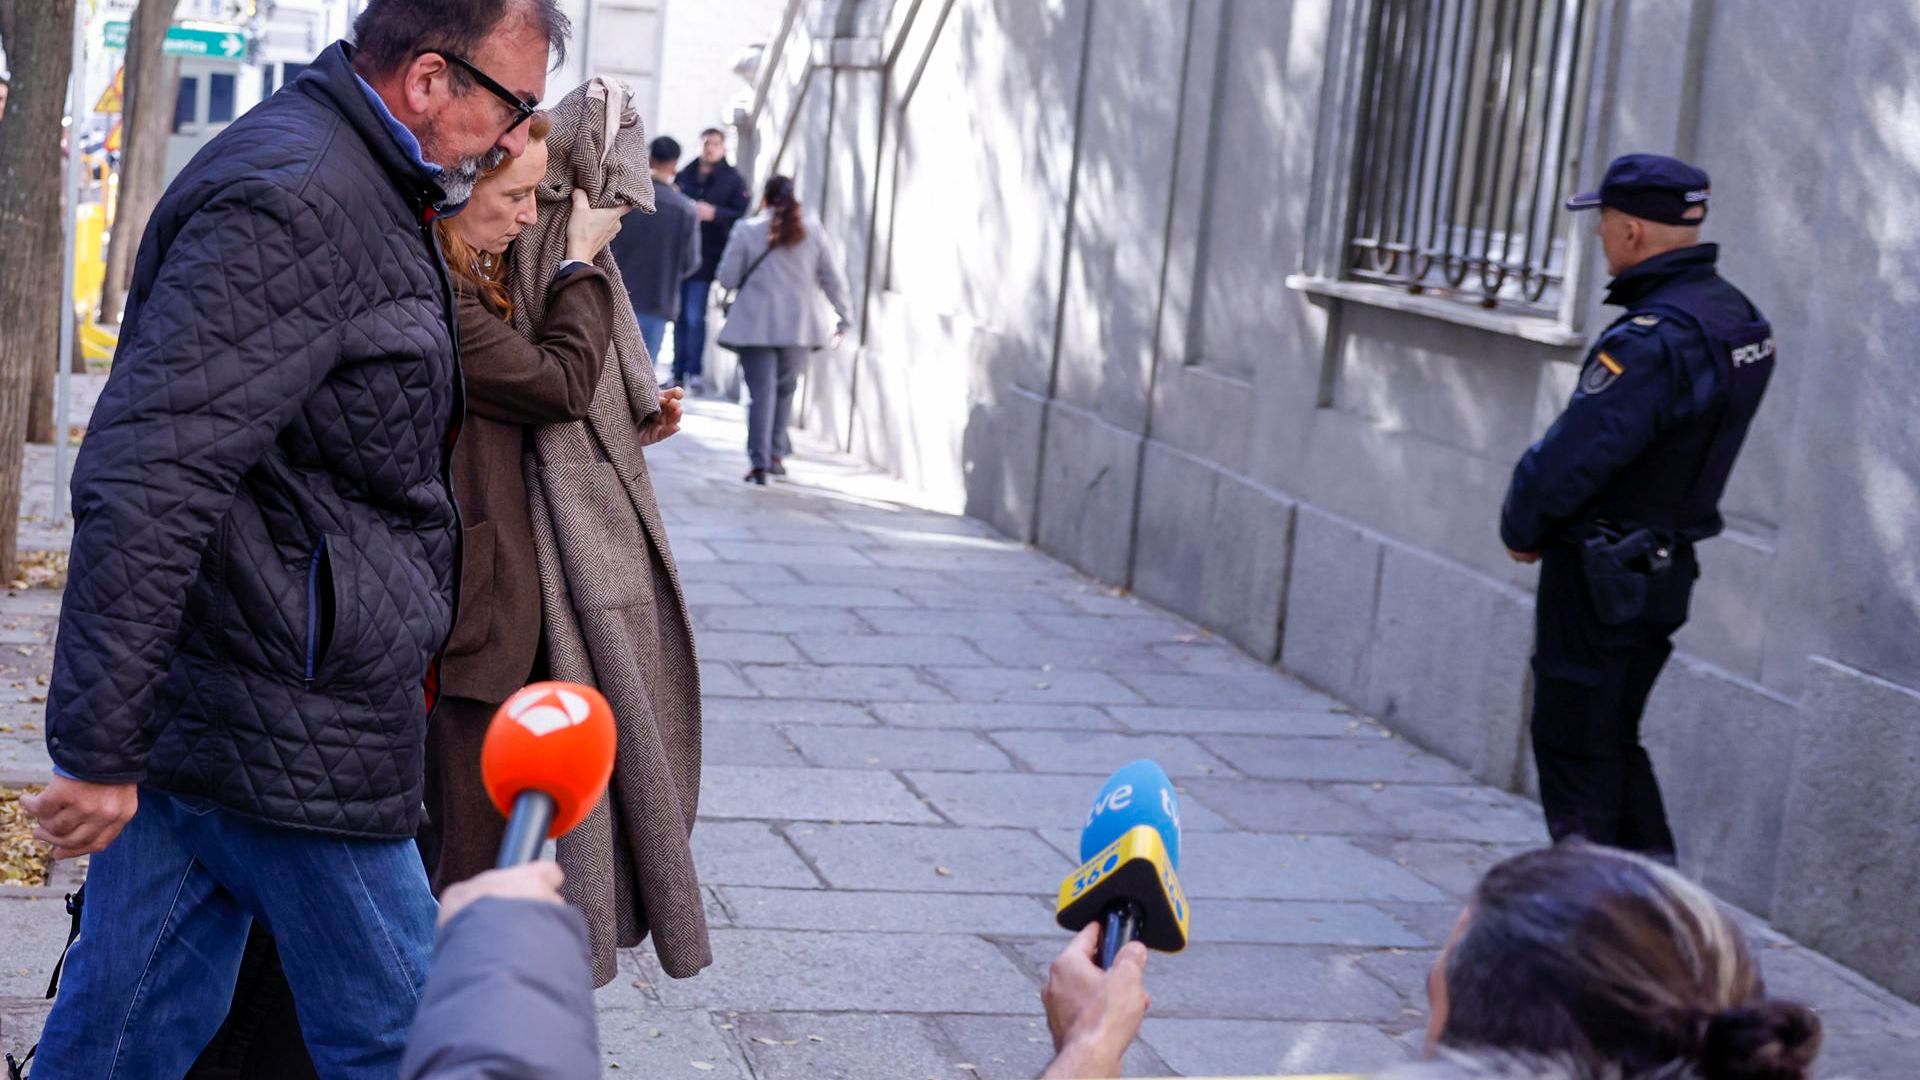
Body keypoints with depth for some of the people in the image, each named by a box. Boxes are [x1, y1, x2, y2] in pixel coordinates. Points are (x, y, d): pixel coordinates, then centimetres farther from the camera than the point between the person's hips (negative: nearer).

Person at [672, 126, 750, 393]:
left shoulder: (733, 180, 2)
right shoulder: (685, 175, 12)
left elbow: (742, 215, -7)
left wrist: (714, 213, -21)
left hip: (706, 258, -4)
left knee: (695, 317, -8)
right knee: (680, 316, 6)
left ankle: (694, 373, -3)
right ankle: (678, 372, 10)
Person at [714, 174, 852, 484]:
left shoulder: (747, 230, -1)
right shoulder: (812, 229, 5)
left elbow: (727, 278, -1)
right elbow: (834, 278, 5)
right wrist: (842, 318, 13)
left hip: (756, 325, -2)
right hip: (799, 325, 2)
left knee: (761, 392, -1)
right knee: (785, 388, 19)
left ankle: (759, 462, -7)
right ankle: (776, 453, 17)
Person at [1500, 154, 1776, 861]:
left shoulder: (1653, 339, -25)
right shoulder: (1741, 318, 6)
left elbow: (1575, 454, -27)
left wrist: (1521, 528, -9)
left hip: (1599, 581, -9)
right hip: (1665, 569, 9)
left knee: (1574, 745, 2)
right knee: (1612, 741, 19)